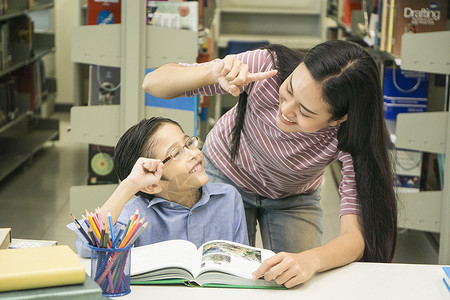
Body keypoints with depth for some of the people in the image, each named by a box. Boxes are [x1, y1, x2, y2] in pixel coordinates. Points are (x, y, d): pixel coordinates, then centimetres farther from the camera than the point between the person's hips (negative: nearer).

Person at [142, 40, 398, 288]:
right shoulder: (267, 66, -36)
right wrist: (212, 74, -51)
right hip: (227, 175, 0)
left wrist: (310, 260, -61)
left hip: (294, 197, 0)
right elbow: (153, 83, -31)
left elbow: (356, 235, -40)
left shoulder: (353, 132, -36)